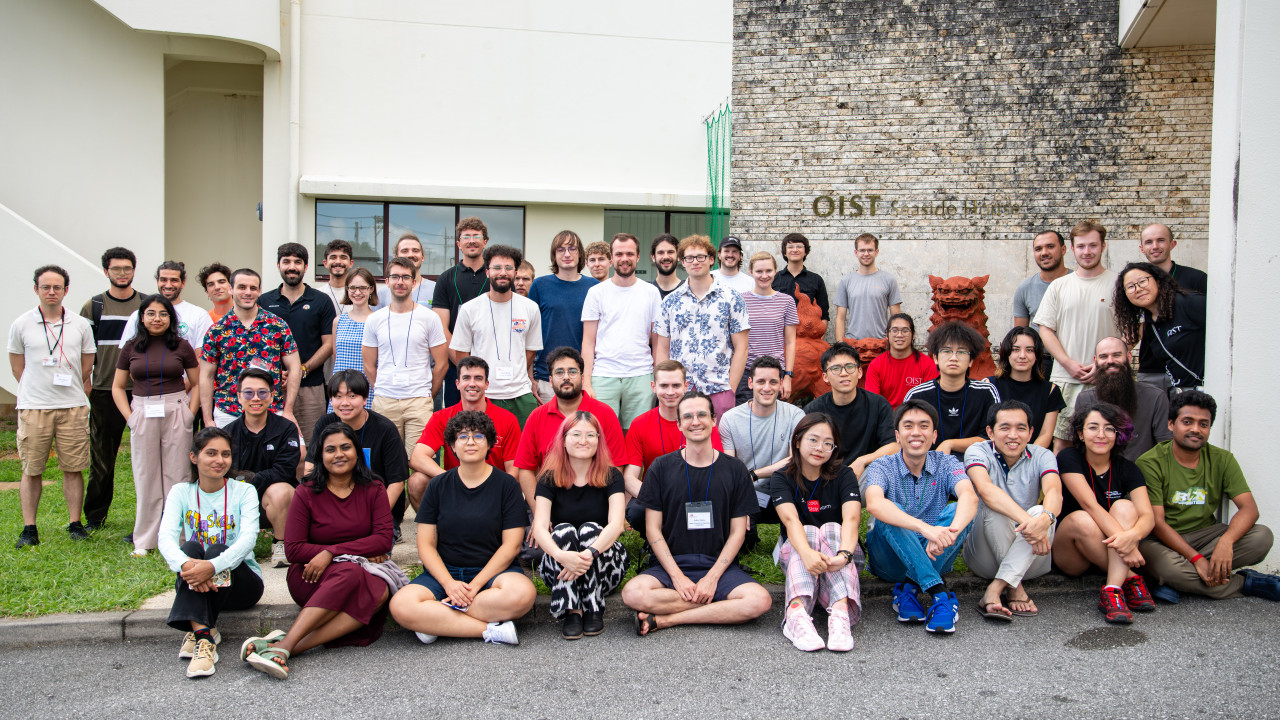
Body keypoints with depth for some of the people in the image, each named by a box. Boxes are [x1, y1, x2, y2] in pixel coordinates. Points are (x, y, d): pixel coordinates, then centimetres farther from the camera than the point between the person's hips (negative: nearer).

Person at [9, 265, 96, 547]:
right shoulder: (21, 325, 4)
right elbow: (17, 366, 11)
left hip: (73, 407, 1)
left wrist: (68, 388, 8)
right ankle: (29, 528, 10)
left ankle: (75, 523, 11)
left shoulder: (80, 325, 6)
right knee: (31, 469, 3)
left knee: (73, 468, 3)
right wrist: (39, 390, 9)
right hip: (33, 407, 0)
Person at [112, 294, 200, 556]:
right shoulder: (131, 347, 7)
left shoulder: (181, 346, 3)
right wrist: (129, 416, 0)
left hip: (176, 413, -1)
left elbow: (198, 383, 7)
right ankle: (144, 540, 14)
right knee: (145, 476, 5)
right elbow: (118, 387, 12)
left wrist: (189, 413, -3)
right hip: (143, 414, 1)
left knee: (176, 475, 2)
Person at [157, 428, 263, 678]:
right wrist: (184, 564, -37)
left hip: (241, 581, -1)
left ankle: (195, 632, -34)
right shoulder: (181, 492, 4)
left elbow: (248, 538, -19)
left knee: (217, 550, -29)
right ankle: (204, 632, -41)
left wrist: (213, 566, -38)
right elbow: (166, 537, -14)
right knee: (190, 548, -28)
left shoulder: (244, 491, -2)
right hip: (194, 585, 1)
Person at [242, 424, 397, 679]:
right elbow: (294, 549, -5)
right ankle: (284, 646, -40)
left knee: (381, 591, -33)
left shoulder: (373, 491, 6)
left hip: (367, 568, 2)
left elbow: (384, 540, -5)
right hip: (309, 579, -2)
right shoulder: (308, 493, 2)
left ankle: (285, 644, -38)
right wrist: (355, 553, -11)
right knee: (351, 572, -35)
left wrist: (331, 552, -15)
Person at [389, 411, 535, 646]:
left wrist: (475, 585, -14)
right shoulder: (438, 486, 8)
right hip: (444, 572, 2)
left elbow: (511, 545, -4)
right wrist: (449, 583, -15)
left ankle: (435, 621, -22)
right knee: (401, 605, -29)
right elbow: (426, 544, 3)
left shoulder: (506, 484, 2)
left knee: (522, 593, -36)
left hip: (493, 570, -1)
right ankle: (491, 630, -24)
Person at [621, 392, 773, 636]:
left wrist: (712, 578, -10)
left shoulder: (734, 470, 6)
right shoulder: (662, 467, 4)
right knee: (633, 593, -31)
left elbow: (737, 532, 4)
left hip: (719, 565, 1)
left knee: (760, 600, -28)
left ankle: (665, 620, -19)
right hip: (670, 564, -1)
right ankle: (721, 606, -15)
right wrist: (677, 577, -11)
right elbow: (653, 529, 1)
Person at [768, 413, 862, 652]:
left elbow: (852, 518, -22)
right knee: (809, 532, -30)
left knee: (832, 529, -29)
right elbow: (790, 519, -24)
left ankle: (840, 613, -51)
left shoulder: (843, 475, -3)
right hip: (796, 553, 0)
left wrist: (844, 554, -43)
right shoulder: (781, 478, -4)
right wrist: (807, 553, -46)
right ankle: (797, 613, -53)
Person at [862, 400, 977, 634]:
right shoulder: (882, 467, -9)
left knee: (957, 510, -24)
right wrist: (925, 528, -49)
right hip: (890, 560, -2)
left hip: (934, 556, 2)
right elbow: (874, 503, -33)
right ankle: (940, 595, -35)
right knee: (891, 513, -30)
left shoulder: (946, 464, -3)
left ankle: (909, 588, -23)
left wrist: (952, 531, -48)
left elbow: (969, 496, -25)